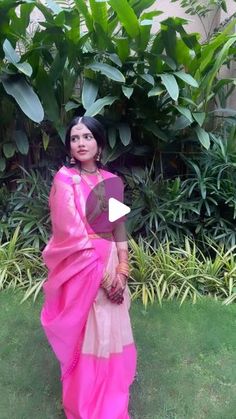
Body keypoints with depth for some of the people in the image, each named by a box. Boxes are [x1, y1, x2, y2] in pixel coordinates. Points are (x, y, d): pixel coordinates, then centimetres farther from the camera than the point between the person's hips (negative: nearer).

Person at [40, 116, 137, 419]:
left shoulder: (113, 181, 5)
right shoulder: (65, 179, -11)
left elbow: (119, 228, 4)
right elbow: (73, 235, -17)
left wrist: (121, 270, -8)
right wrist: (103, 275, -15)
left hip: (111, 263, 5)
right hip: (80, 268, -4)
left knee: (111, 331, 17)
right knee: (83, 335, 10)